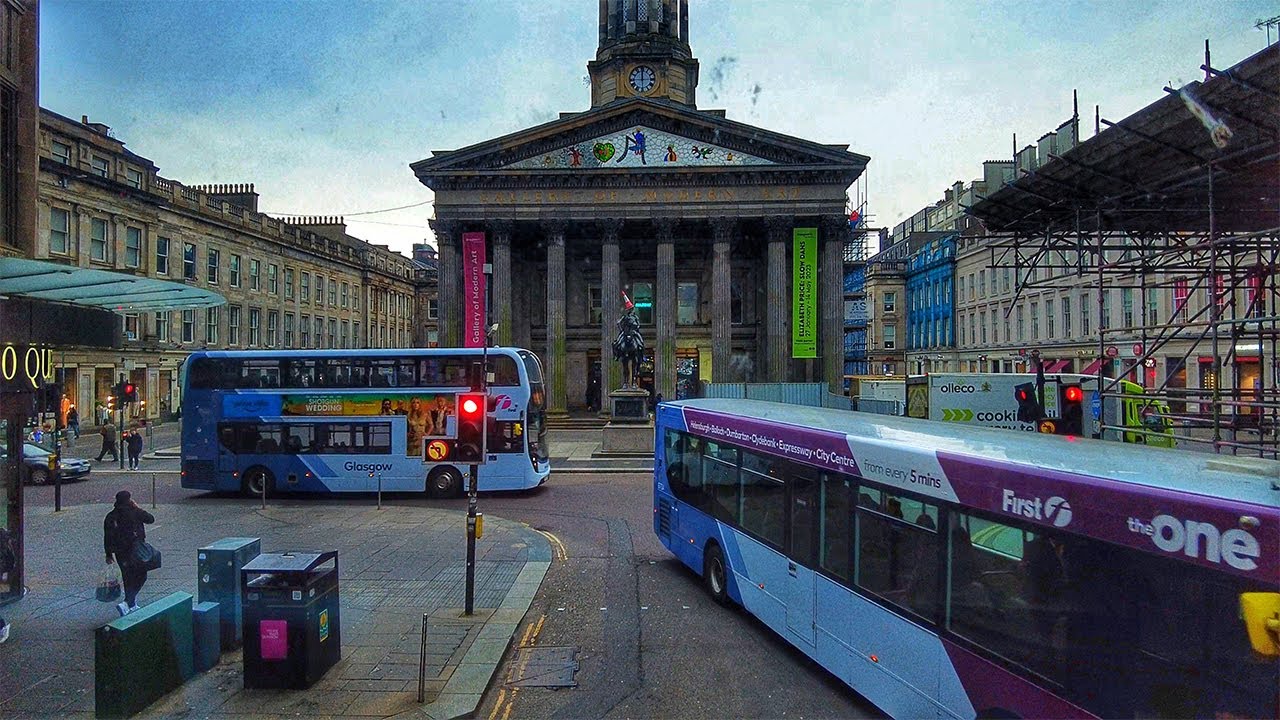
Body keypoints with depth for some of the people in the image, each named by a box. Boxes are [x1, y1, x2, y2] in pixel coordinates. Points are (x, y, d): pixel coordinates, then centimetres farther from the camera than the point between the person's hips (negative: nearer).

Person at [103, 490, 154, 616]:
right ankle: (127, 603, -12)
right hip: (136, 550, -5)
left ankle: (132, 605, 28)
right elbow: (150, 519, 0)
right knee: (141, 577, 5)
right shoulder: (135, 512, -14)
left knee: (128, 578, 18)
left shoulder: (110, 517, 1)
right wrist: (137, 508, 6)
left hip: (120, 552, 5)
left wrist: (109, 554, 13)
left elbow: (107, 537, 4)